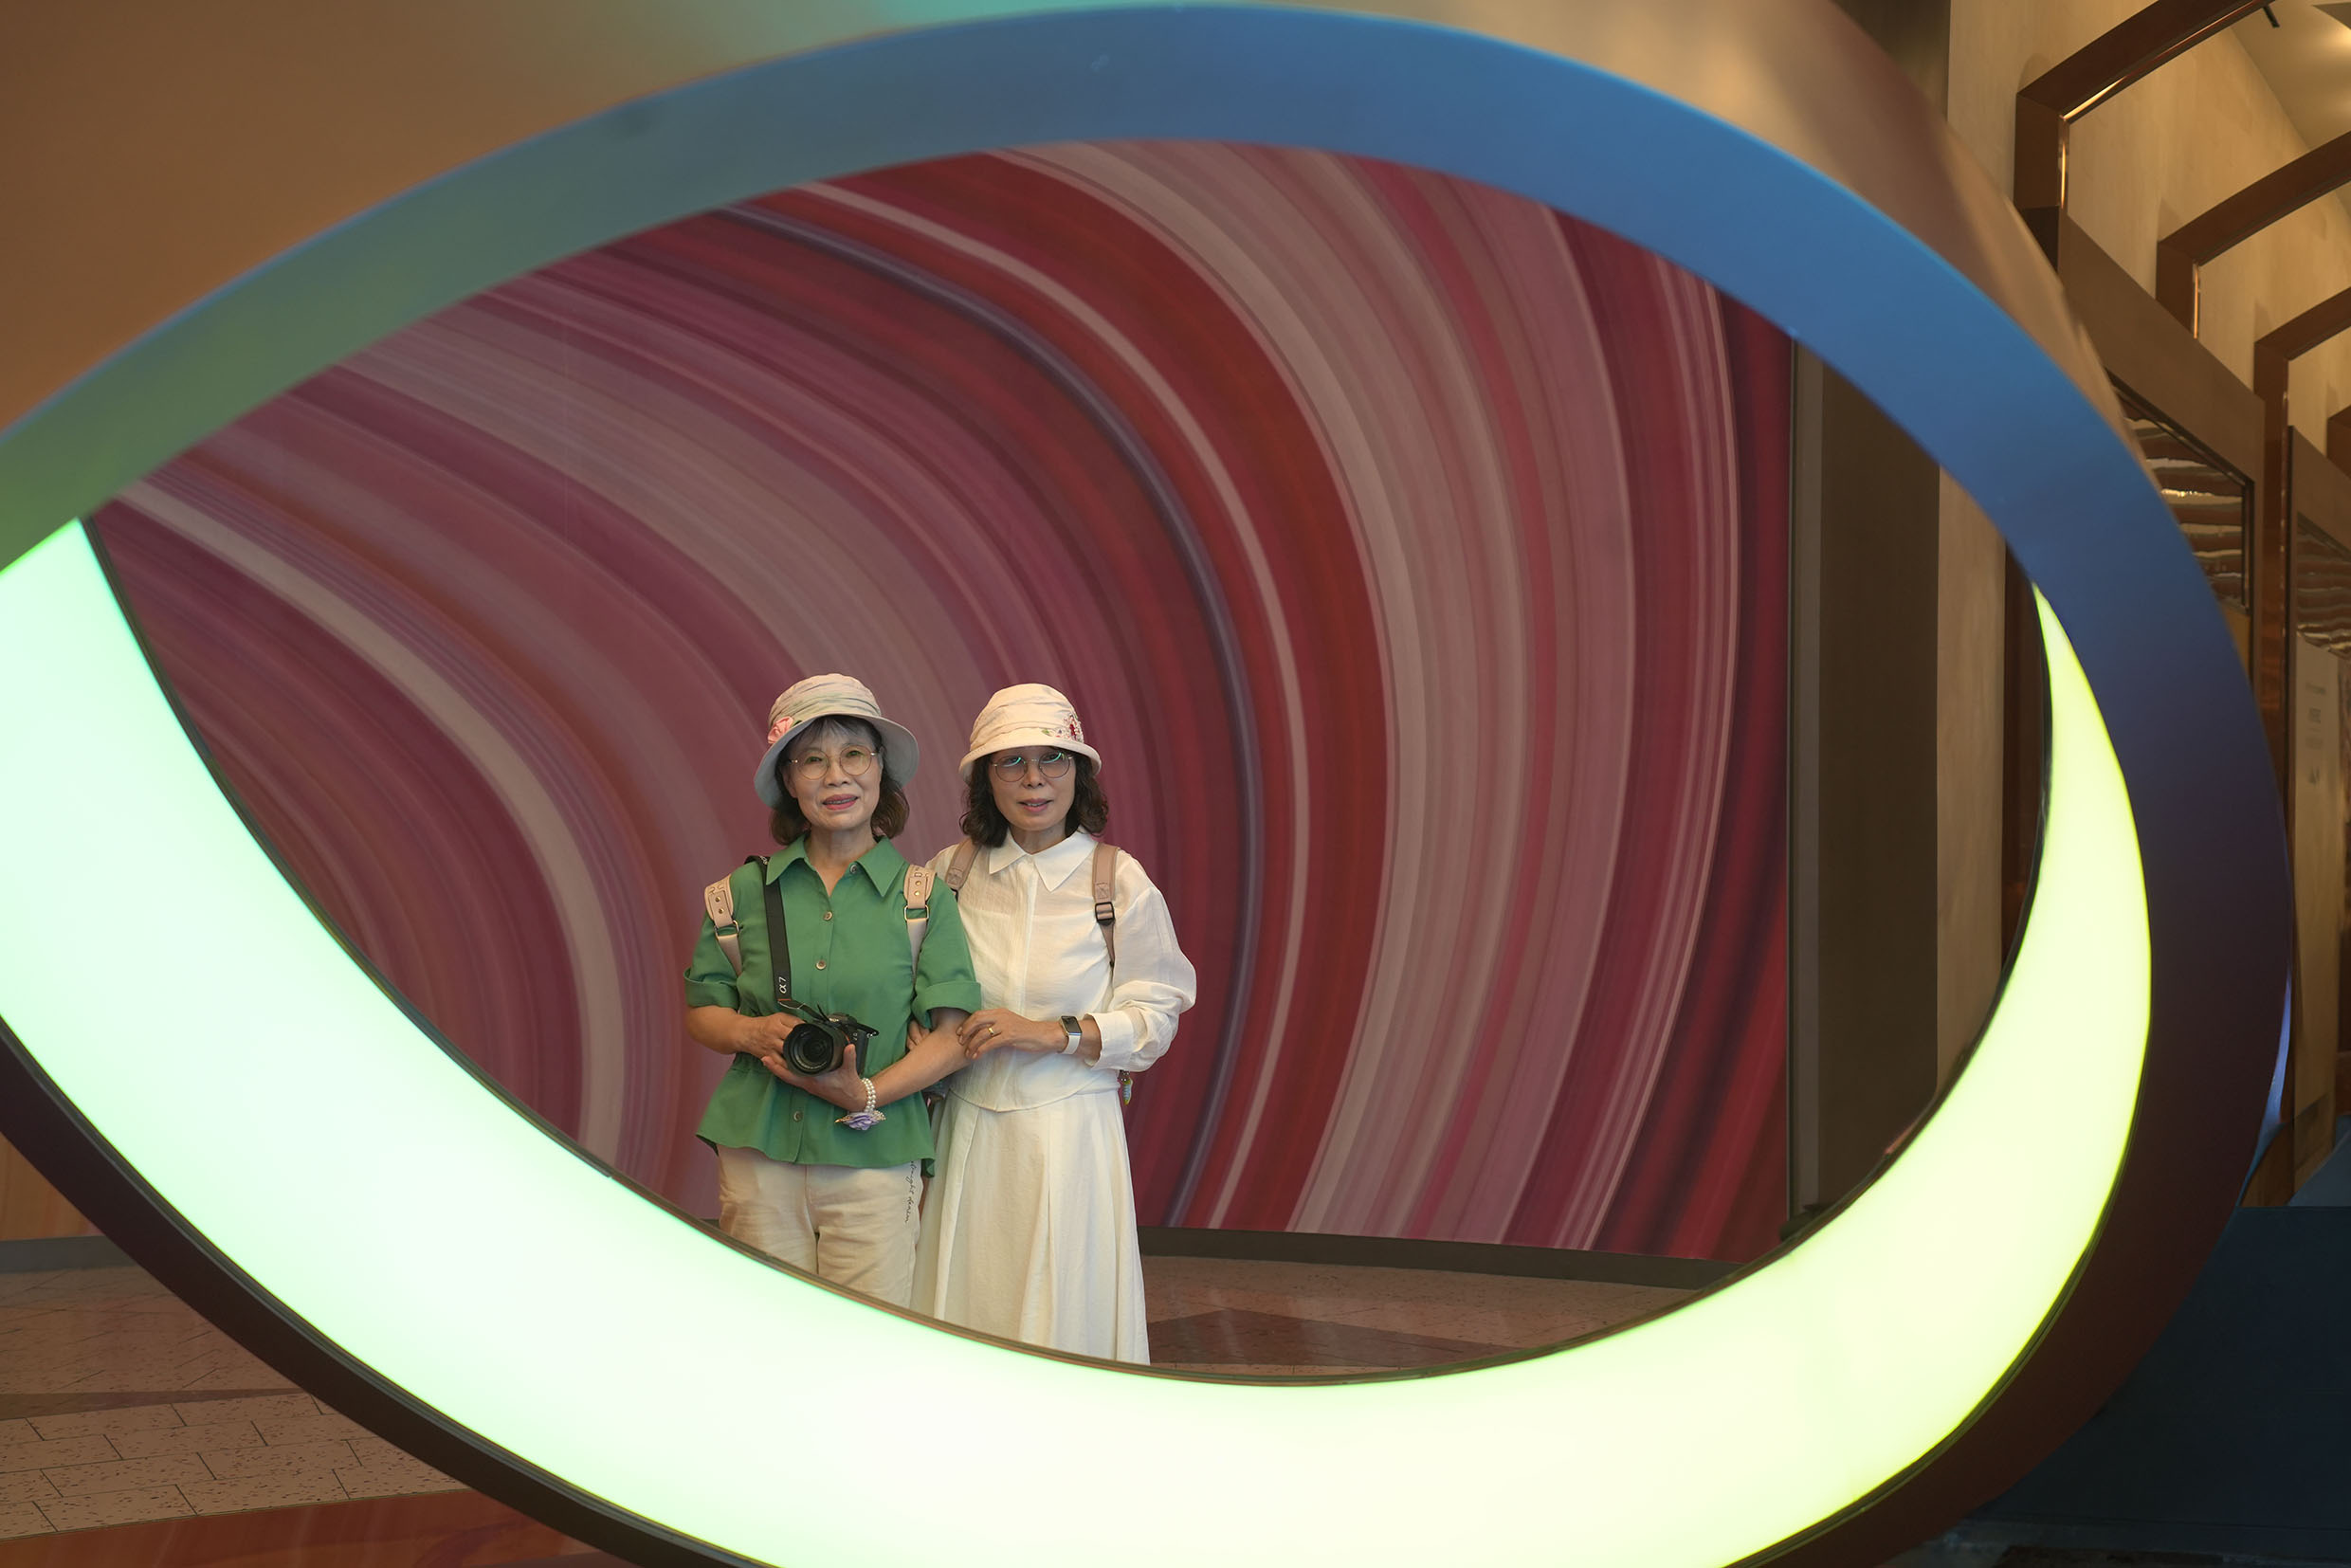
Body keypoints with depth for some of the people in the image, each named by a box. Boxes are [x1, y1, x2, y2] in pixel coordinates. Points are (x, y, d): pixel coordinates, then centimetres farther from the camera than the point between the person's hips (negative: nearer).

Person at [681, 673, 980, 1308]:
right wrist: (754, 1032, -7)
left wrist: (866, 1096, -14)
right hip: (758, 1155, 2)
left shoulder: (923, 897, 2)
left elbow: (950, 1037, -1)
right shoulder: (745, 892, 8)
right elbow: (701, 1013, 13)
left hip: (875, 1157, -1)